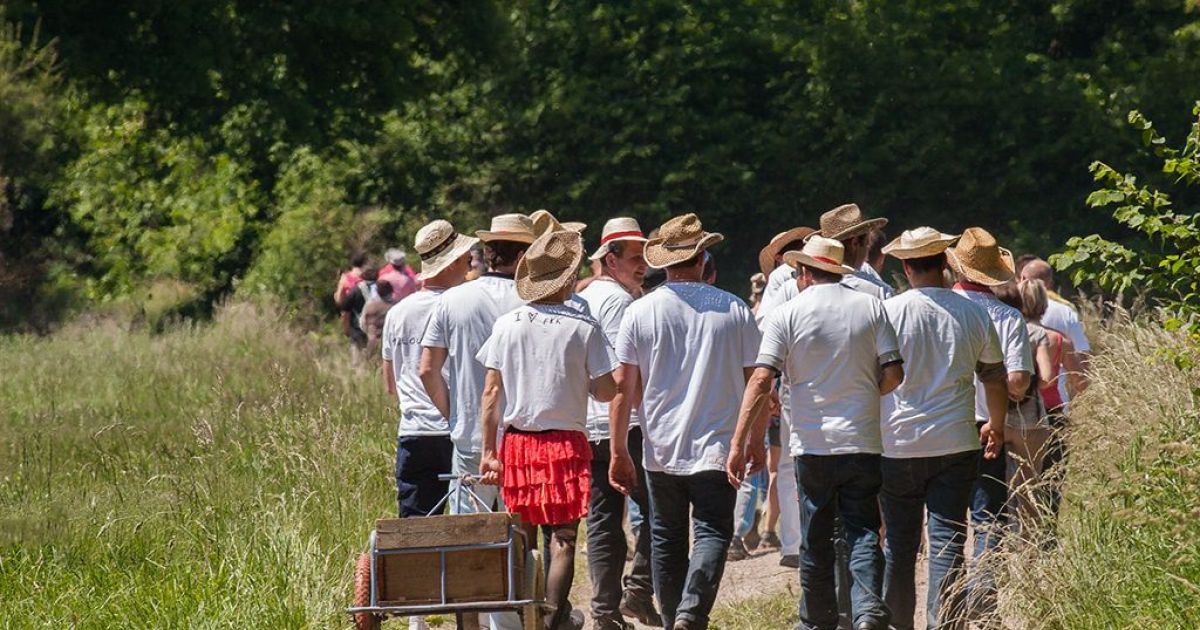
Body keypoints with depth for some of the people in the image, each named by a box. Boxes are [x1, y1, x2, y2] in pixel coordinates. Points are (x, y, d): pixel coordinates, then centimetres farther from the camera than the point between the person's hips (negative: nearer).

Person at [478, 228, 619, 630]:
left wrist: (488, 450, 4)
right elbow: (607, 391, -6)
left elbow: (491, 393, 0)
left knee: (522, 536, 14)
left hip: (517, 442, 3)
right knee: (563, 537, 1)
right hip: (566, 442, -3)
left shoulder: (506, 325, -1)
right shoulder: (584, 328, -9)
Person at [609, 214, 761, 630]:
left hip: (660, 451, 1)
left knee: (667, 540, 12)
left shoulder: (640, 312, 0)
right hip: (716, 447, -1)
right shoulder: (734, 310, 0)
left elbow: (624, 388, -1)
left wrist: (619, 451, 4)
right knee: (712, 532, -5)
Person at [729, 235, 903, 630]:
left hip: (813, 444, -1)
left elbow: (762, 380, -11)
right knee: (862, 531, 3)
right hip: (863, 441, 1)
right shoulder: (871, 307, 3)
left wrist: (740, 441, -12)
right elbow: (894, 374, -1)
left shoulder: (787, 315, -3)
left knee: (816, 540, 9)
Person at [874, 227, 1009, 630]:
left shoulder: (887, 312, -5)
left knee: (899, 543, 9)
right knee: (948, 543, -1)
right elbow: (995, 378, 13)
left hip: (898, 445, -1)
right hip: (955, 444, 1)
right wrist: (996, 426, 30)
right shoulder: (973, 314, 1)